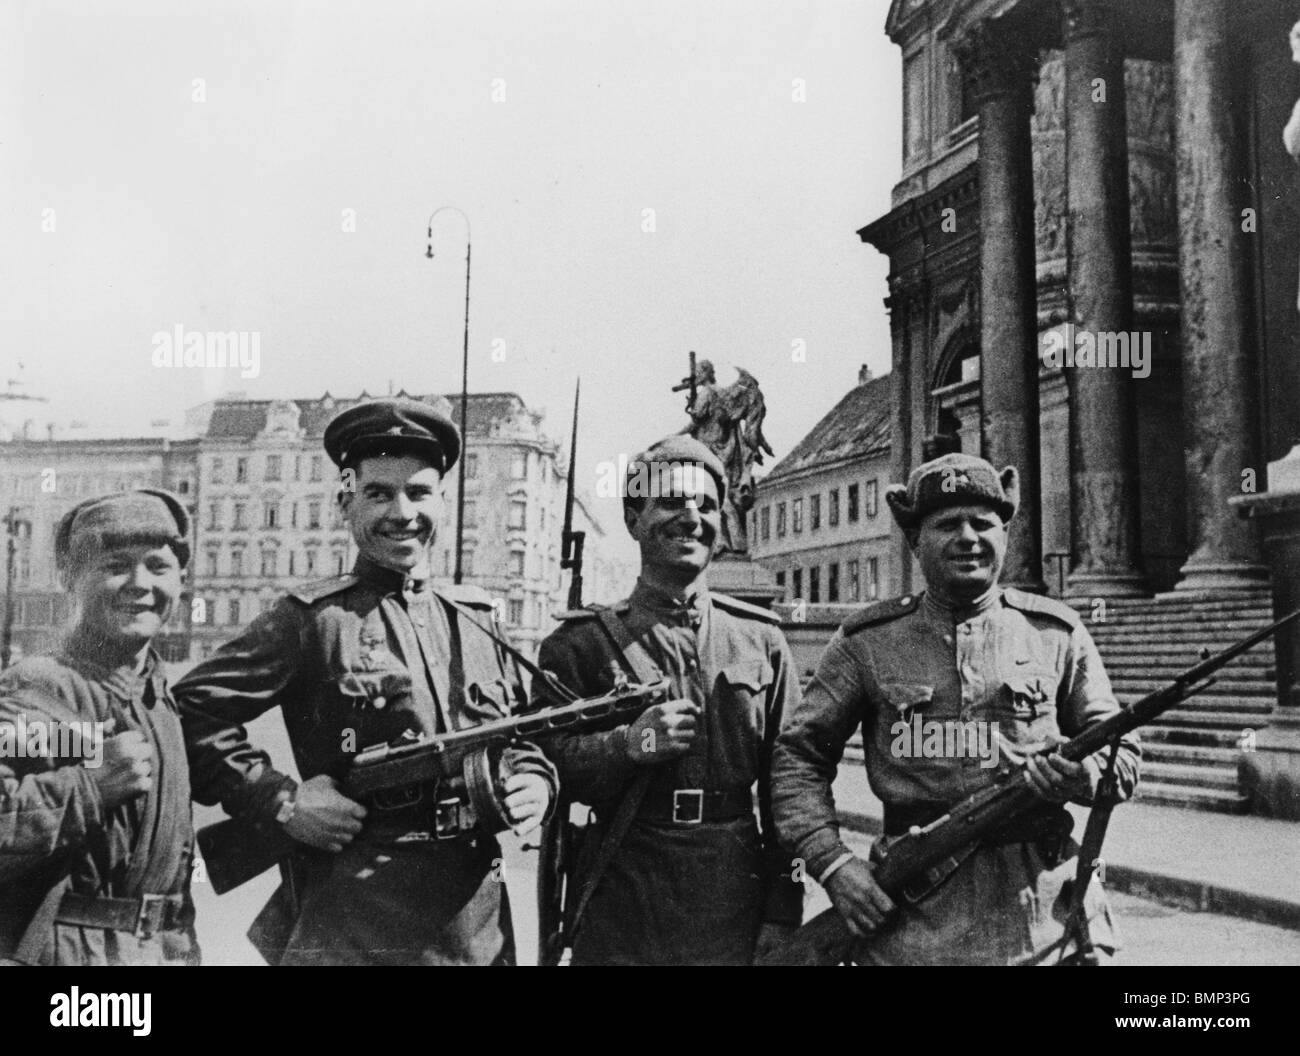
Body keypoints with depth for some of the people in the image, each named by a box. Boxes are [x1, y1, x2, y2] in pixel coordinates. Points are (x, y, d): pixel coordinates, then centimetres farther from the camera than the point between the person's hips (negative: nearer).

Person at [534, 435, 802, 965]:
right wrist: (628, 744, -19)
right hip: (620, 909, -1)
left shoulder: (761, 638, 6)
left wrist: (783, 911, 1)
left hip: (736, 904, 2)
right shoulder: (581, 641, 1)